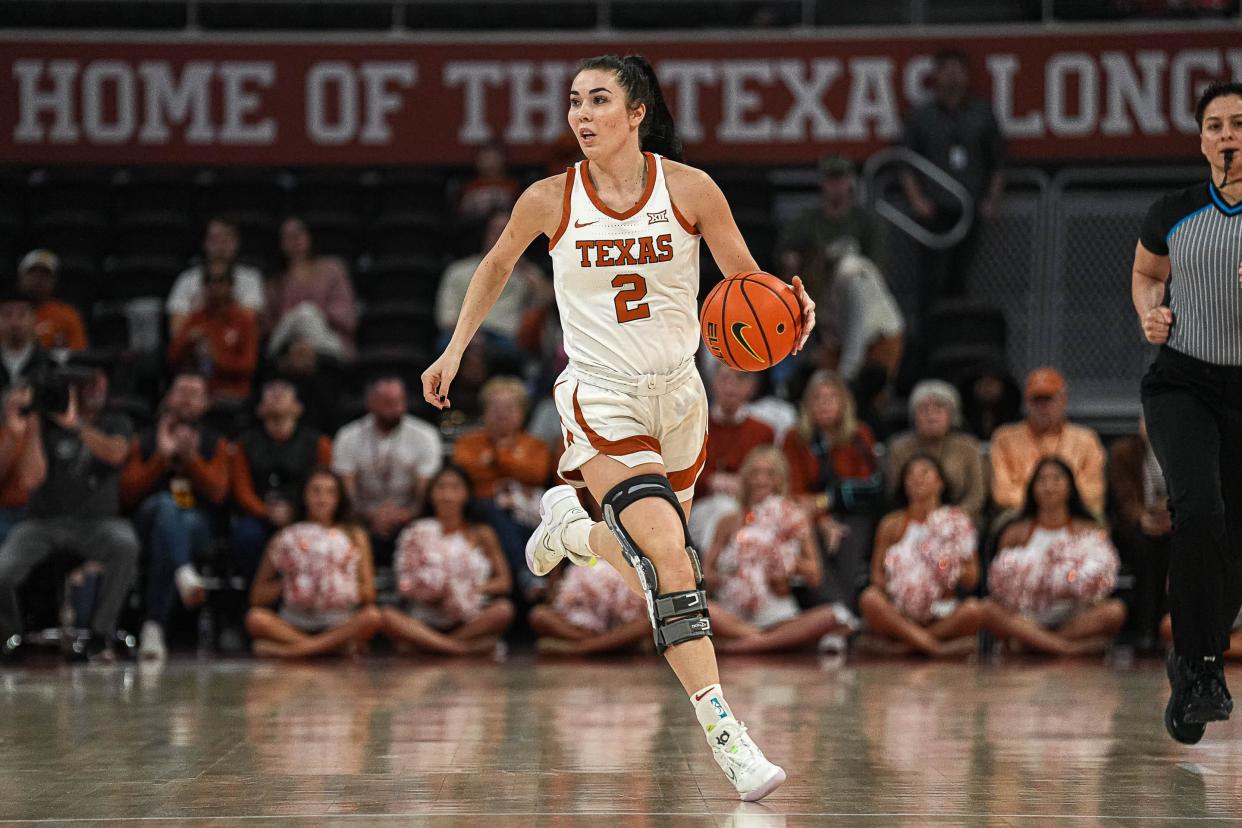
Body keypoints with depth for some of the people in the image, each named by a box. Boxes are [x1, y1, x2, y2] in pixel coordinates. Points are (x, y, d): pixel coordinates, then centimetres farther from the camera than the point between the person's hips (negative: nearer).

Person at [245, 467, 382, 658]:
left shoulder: (354, 536, 14)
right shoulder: (285, 538, 12)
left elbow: (368, 594, 8)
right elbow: (257, 597, 7)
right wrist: (285, 582, -9)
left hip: (339, 625, 0)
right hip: (295, 624, 0)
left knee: (372, 617, -32)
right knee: (256, 618, -30)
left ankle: (289, 649, -37)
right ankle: (340, 645, -35)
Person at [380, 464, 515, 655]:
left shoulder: (481, 535, 11)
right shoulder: (418, 533, 11)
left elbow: (504, 582, 7)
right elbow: (404, 584, 6)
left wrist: (476, 590, -12)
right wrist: (424, 594, -15)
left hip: (471, 620, 0)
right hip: (426, 621, 0)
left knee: (504, 610, -32)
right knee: (387, 616, -31)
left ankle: (430, 644, -29)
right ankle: (464, 648, -39)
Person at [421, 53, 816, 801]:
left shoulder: (690, 190, -8)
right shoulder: (551, 200, -7)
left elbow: (748, 280, 0)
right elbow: (497, 267, 12)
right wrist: (455, 351, 12)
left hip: (678, 395, 3)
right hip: (601, 398, -3)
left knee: (652, 570, 15)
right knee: (669, 552, -22)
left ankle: (570, 525, 48)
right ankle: (723, 732, -24)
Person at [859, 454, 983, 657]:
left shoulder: (957, 522, 9)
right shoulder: (893, 524, 9)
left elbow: (971, 581, 7)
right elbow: (877, 574, 5)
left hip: (942, 615, 0)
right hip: (899, 614, 0)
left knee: (974, 610, -32)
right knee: (869, 599, -32)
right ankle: (935, 646, -36)